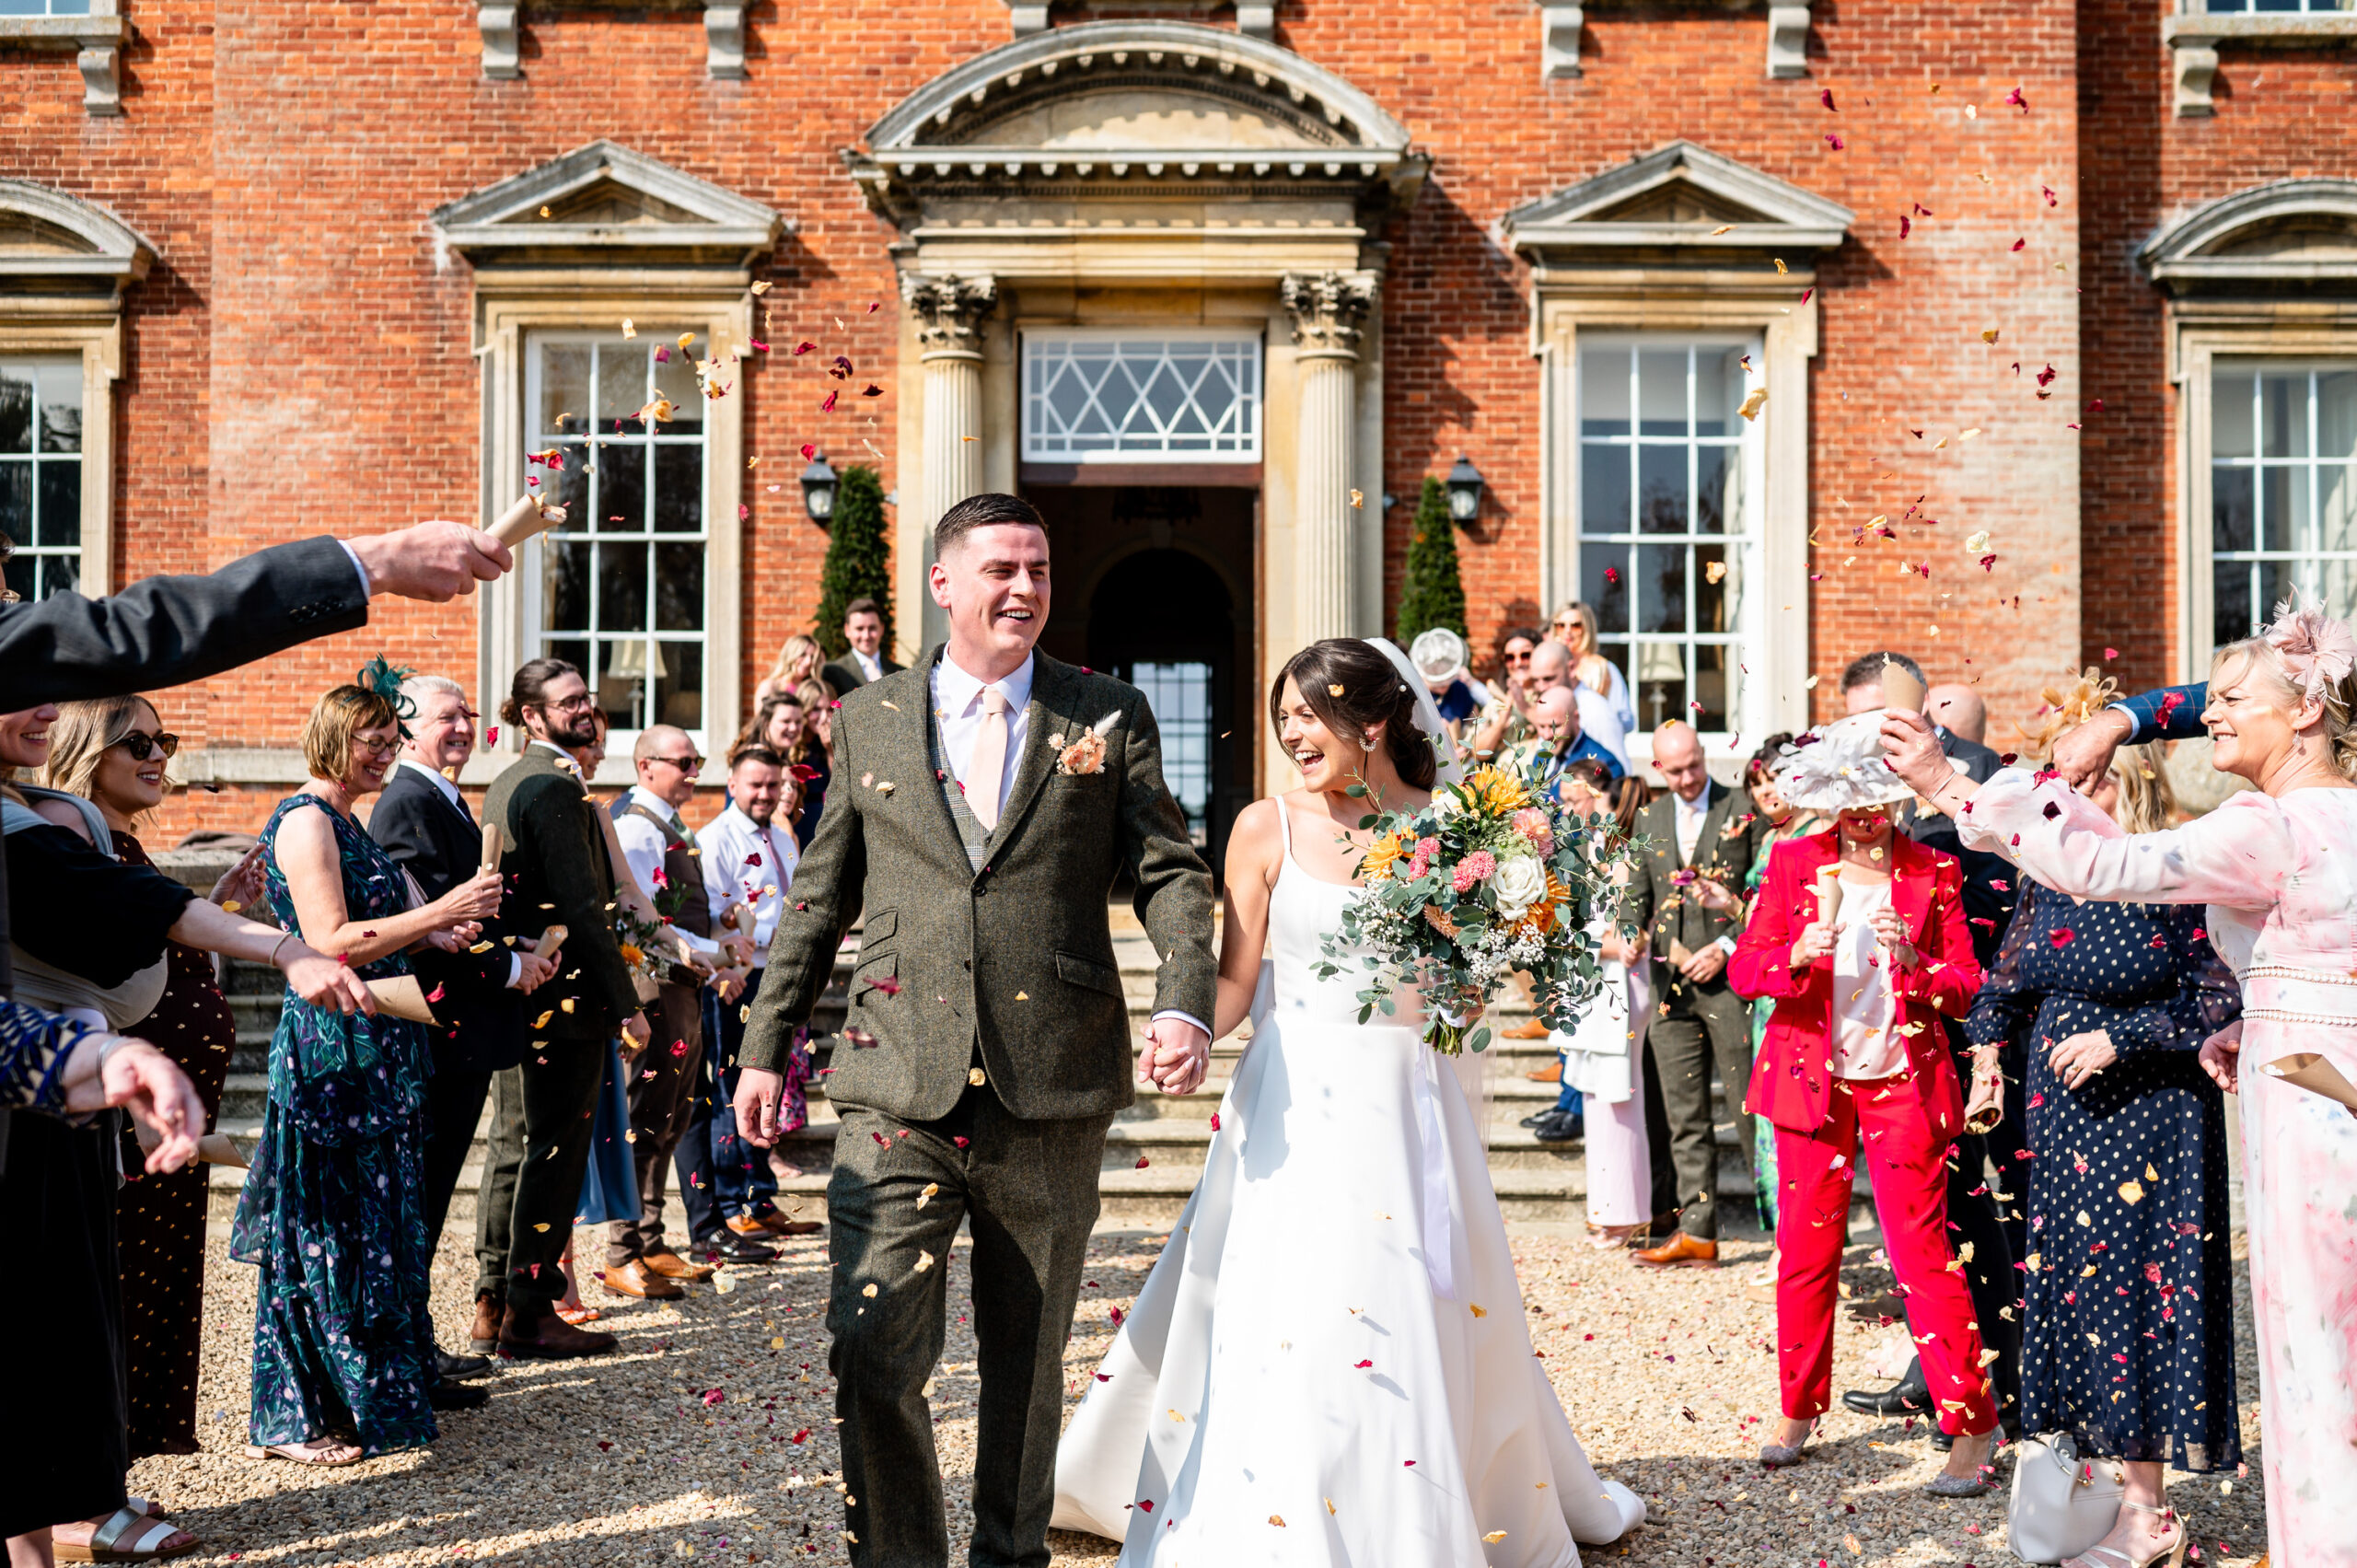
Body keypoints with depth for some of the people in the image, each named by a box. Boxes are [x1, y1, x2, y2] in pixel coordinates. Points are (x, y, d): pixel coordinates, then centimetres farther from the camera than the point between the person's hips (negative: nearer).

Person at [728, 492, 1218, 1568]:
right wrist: (767, 1044, 12)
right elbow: (819, 898, 14)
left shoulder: (1111, 717, 7)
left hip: (1053, 1097, 0)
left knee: (1028, 1360, 13)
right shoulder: (867, 720, 10)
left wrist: (1183, 1004, -14)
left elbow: (1170, 872, 3)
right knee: (873, 1354, -7)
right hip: (900, 1093, 0)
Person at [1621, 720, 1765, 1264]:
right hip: (1671, 984, 5)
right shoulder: (1649, 820, 14)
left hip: (1731, 976, -5)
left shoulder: (1744, 811, -1)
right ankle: (1695, 1233, 13)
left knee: (1752, 1105, -3)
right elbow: (1636, 897, 20)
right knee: (1684, 1118, 7)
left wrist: (1726, 948, -12)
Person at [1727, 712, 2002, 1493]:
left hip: (1904, 1084, -2)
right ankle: (1799, 1410, 21)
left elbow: (1965, 987, 0)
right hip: (1813, 1078, 2)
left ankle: (1973, 1426, 3)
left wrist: (1911, 958, -20)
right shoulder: (1795, 861, 4)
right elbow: (1743, 967, 1)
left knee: (1923, 1253, -5)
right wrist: (1797, 956, -20)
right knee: (1805, 1252, 6)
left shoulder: (1934, 872, 2)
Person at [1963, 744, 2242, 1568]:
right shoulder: (2048, 879, 9)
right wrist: (1987, 1052, 5)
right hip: (2057, 1117, 6)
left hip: (2148, 1119, -6)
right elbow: (2006, 981, 19)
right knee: (2064, 1279, 8)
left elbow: (2221, 1000, -12)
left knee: (2135, 1283, -2)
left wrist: (2121, 1038, -16)